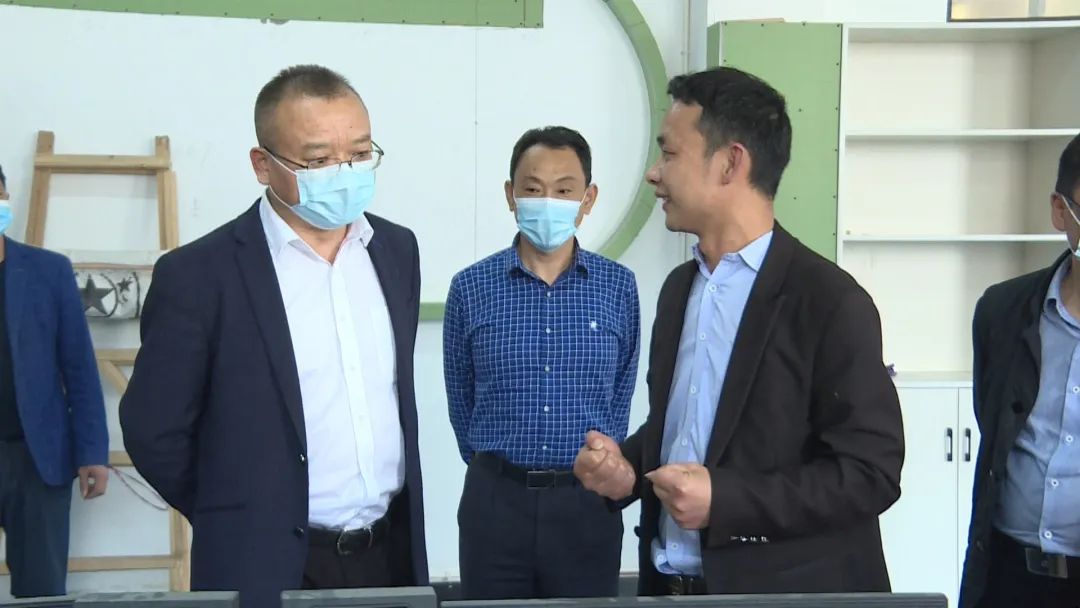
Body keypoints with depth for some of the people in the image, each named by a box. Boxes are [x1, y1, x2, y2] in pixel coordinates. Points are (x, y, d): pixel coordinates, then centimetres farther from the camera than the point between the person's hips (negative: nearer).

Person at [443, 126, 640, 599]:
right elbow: (461, 402, 9)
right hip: (496, 501, 0)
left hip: (588, 502, 1)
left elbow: (620, 397, 10)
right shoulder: (470, 288, -1)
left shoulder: (619, 287, 1)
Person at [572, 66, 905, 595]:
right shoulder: (678, 288, 9)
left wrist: (724, 500, -23)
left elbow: (871, 472, -17)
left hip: (781, 592, -6)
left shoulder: (830, 301, -14)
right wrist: (628, 466, -2)